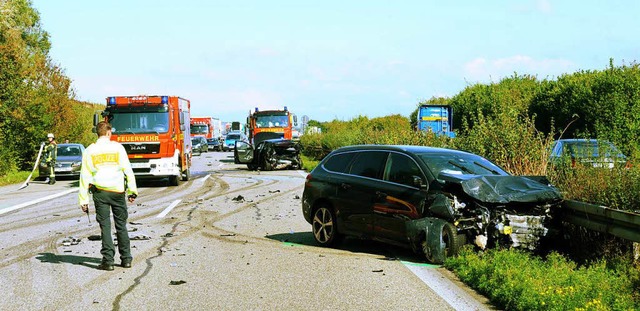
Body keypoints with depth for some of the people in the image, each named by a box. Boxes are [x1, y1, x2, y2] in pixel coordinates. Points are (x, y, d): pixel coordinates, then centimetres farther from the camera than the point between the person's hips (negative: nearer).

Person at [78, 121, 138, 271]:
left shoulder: (90, 151, 4)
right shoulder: (118, 147, 2)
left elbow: (85, 177, 2)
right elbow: (128, 170, 0)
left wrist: (83, 200, 3)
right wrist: (132, 191, 5)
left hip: (100, 192, 0)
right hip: (118, 191, 0)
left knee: (105, 226, 3)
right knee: (121, 225, 11)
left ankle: (108, 260, -2)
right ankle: (126, 259, 15)